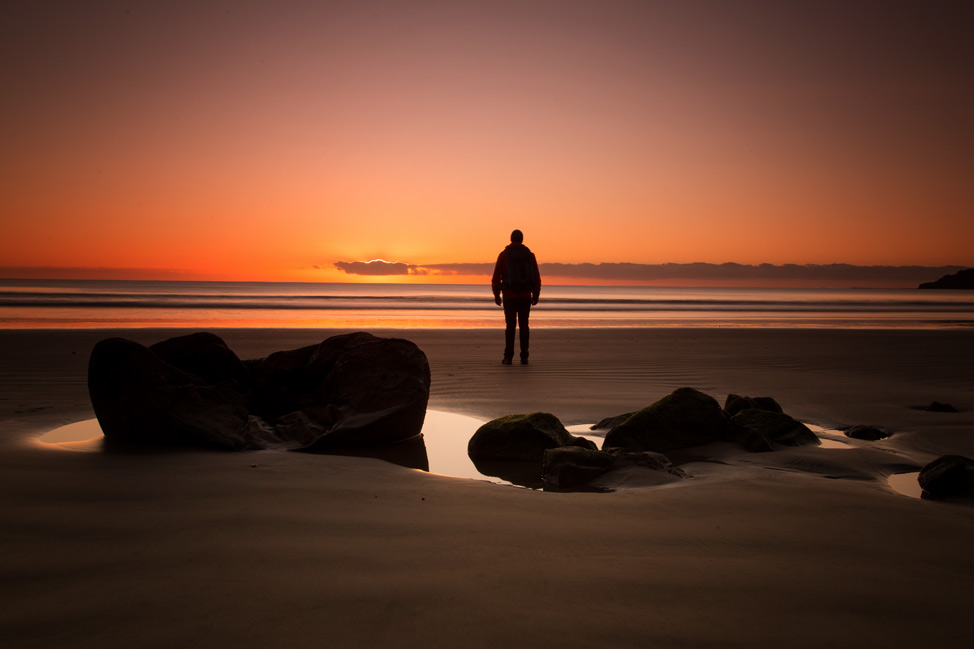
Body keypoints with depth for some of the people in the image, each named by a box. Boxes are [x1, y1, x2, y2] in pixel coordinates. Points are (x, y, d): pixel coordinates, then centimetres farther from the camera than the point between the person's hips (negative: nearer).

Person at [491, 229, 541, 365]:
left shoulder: (504, 255, -2)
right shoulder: (529, 255, 4)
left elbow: (496, 276, -5)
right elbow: (537, 278, 2)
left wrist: (496, 295, 3)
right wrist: (536, 295, 10)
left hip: (509, 296, -1)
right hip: (525, 296, 1)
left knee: (510, 326, 2)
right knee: (524, 325, 6)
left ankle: (508, 357, -2)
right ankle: (524, 357, 3)